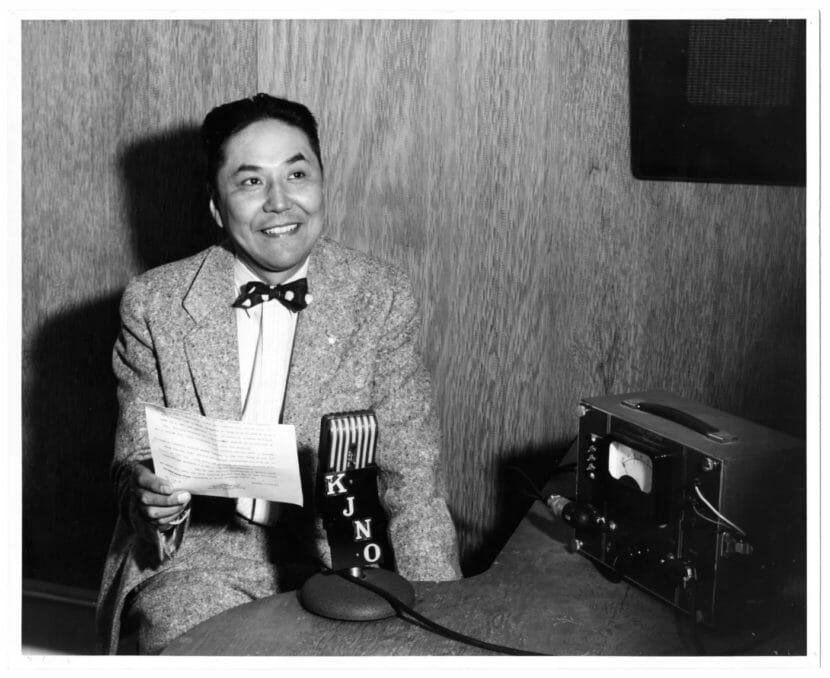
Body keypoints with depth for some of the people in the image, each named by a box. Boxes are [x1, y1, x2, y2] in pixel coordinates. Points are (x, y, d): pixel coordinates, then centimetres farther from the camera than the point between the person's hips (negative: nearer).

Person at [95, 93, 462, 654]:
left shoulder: (382, 299, -2)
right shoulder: (155, 304, -2)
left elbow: (410, 476, -2)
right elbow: (136, 459, 6)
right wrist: (150, 491, -19)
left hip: (340, 551, 1)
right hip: (200, 553, -1)